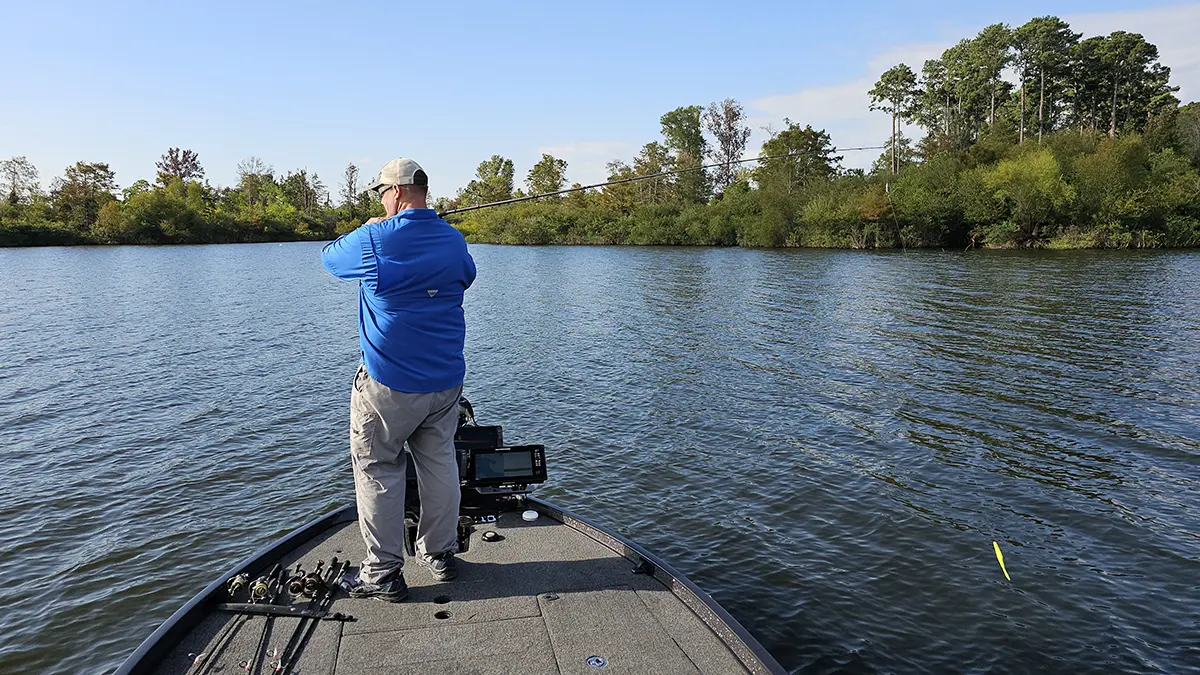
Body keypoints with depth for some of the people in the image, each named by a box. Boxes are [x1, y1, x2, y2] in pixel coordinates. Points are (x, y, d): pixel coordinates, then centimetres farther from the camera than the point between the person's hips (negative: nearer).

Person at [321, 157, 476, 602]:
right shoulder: (454, 239, 2)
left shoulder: (373, 240, -13)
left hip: (389, 382, -5)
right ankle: (440, 554, 27)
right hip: (446, 379, 5)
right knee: (439, 461, 15)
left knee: (377, 469, 6)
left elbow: (330, 257, 7)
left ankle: (383, 574, 11)